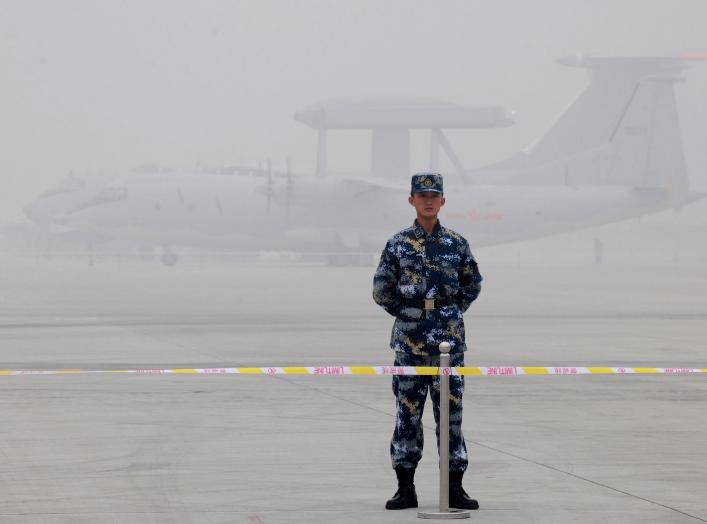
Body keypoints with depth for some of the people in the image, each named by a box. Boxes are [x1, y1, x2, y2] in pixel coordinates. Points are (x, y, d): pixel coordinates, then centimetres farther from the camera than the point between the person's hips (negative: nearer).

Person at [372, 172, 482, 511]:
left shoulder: (457, 244, 5)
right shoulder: (398, 244, 3)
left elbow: (472, 286, 14)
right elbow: (382, 290, 6)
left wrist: (452, 312, 7)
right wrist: (405, 312, 2)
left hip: (449, 337, 0)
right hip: (410, 337, 0)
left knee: (450, 409, 1)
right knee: (407, 410, 2)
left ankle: (454, 488, 7)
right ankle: (406, 488, 9)